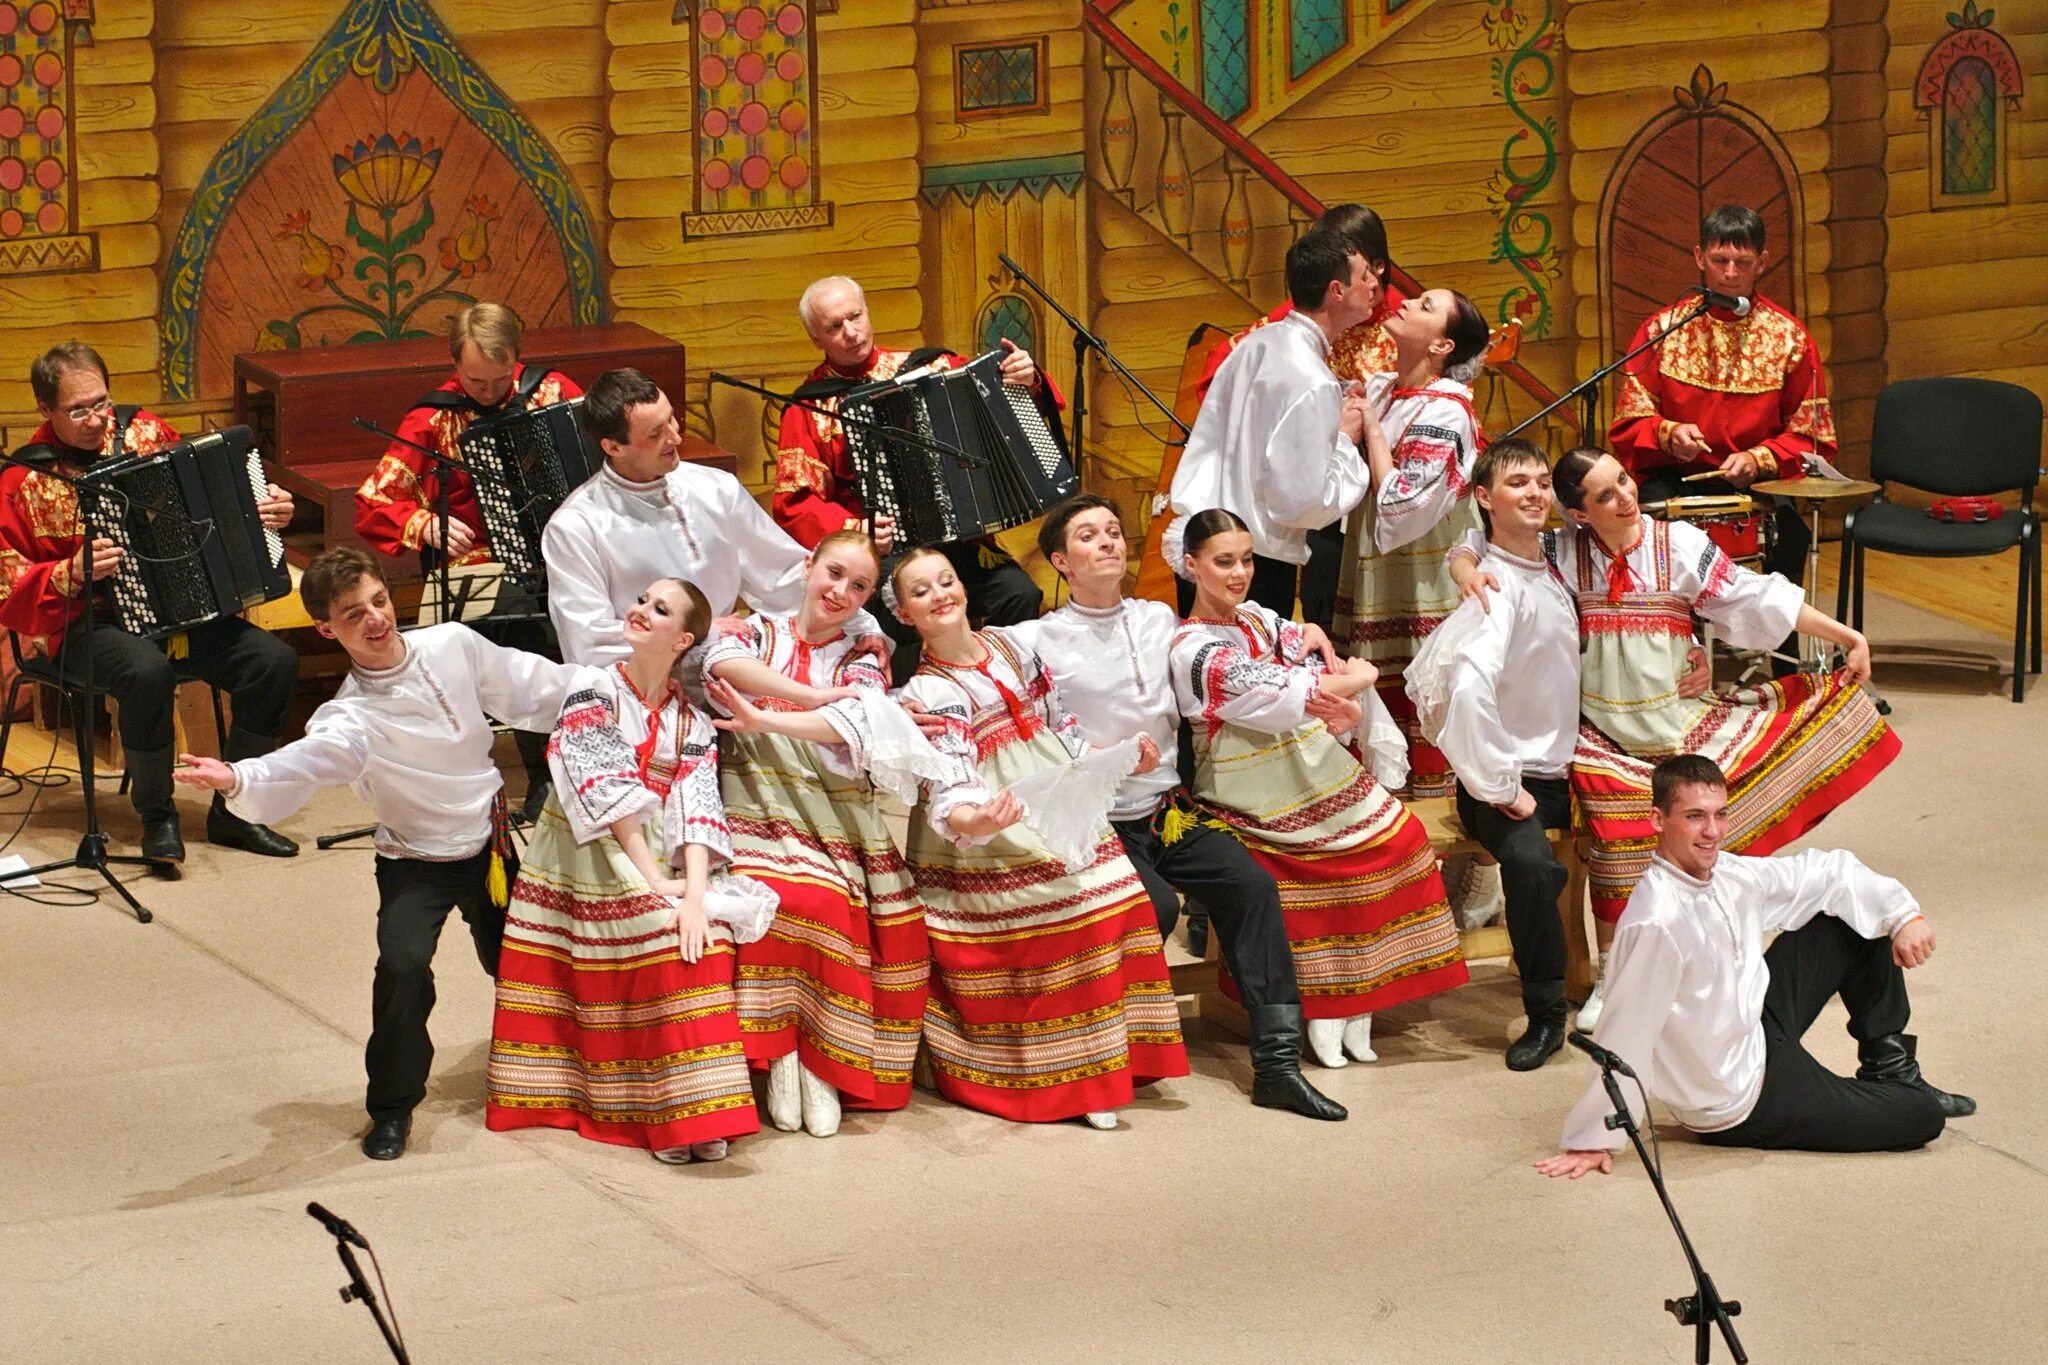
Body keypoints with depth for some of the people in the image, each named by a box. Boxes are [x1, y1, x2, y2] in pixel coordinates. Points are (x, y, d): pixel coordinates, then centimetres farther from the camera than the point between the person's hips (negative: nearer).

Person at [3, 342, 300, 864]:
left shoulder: (145, 433, 7)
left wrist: (266, 511, 3)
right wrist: (73, 574, -22)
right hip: (85, 625, -5)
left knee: (276, 661, -17)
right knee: (148, 673, -37)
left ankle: (233, 811, -2)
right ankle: (157, 815, -14)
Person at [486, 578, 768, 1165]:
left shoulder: (693, 724, 8)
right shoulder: (593, 691, -3)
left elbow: (697, 810, -6)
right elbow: (606, 789, -13)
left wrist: (696, 894, -23)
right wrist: (652, 881, -20)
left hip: (659, 858, 4)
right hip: (588, 856, -4)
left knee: (704, 935, -23)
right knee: (660, 931, -26)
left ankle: (695, 1106, -19)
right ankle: (667, 1115, -23)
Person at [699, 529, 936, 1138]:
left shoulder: (862, 660, 15)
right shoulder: (760, 632, 14)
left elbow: (854, 724, -8)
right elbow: (724, 663, -11)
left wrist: (767, 719, -22)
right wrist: (819, 695, -11)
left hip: (837, 821, 1)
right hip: (758, 810, -1)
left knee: (828, 907, -29)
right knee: (782, 898, -32)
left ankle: (821, 1062, -16)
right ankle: (781, 1055, -21)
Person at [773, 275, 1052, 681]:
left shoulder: (927, 367, 12)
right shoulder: (809, 407, 4)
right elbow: (795, 506, -1)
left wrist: (1029, 382, -6)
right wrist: (854, 531, -19)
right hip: (882, 549, -3)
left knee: (1020, 594, -23)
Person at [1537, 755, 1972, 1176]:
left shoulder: (1728, 876, -8)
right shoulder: (1658, 923, -34)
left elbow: (1827, 871, 6)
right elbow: (1626, 1035, -31)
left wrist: (1903, 914, -6)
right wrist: (1593, 1142, -27)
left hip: (1757, 1026, 8)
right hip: (1741, 1107, -8)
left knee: (1857, 918, 10)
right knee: (1921, 1118, -5)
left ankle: (1888, 1065, 26)